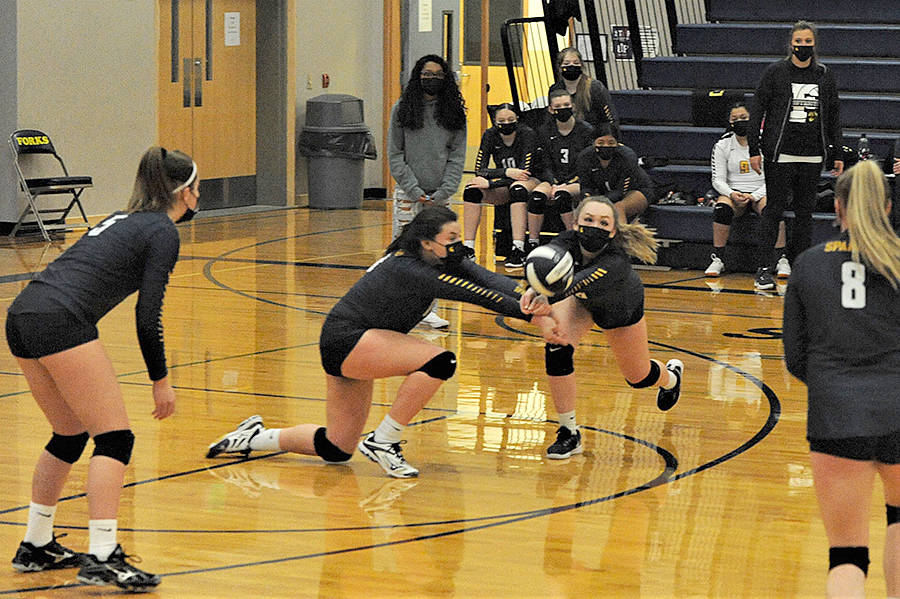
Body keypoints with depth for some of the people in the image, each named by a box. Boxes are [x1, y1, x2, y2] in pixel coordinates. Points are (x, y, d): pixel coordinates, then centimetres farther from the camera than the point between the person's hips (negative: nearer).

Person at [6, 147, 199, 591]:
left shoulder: (124, 219, 26)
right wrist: (160, 380, 6)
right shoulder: (162, 232, 1)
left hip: (22, 315, 9)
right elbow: (147, 315, -4)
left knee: (70, 436, 21)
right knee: (114, 438, -5)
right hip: (59, 322, -9)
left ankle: (35, 546, 27)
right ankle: (102, 558, -13)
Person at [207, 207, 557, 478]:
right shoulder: (406, 268, -26)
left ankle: (253, 438, 25)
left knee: (338, 449, 13)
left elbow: (488, 279, -14)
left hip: (357, 347, 10)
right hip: (345, 341, -10)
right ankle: (383, 441, -13)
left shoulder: (445, 261, 0)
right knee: (439, 362, -24)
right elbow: (471, 294, -32)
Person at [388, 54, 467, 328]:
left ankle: (429, 309, 10)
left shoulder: (454, 112, 6)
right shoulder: (402, 110, 1)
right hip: (408, 194, -2)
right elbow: (395, 155, 0)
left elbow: (457, 155, 5)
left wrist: (444, 191, -6)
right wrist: (414, 190, -8)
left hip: (440, 195, 2)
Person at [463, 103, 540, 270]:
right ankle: (468, 247, -23)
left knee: (517, 187, -39)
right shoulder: (490, 135, -7)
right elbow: (480, 170, -11)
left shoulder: (527, 134, -19)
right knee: (472, 185, -23)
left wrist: (490, 184, -31)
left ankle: (518, 251, -45)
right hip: (504, 186, 4)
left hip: (530, 183, -4)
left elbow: (525, 171, -25)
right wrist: (507, 172, -28)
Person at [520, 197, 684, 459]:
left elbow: (580, 282, -65)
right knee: (557, 346, -25)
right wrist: (534, 291, -79)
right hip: (581, 301, 2)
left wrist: (549, 298, -84)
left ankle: (671, 376, 55)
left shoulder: (617, 261, -46)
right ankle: (569, 434, -9)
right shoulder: (568, 241, -37)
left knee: (638, 377, 15)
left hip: (622, 308, -2)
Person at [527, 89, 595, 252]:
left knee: (561, 195, -37)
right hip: (554, 180, 3)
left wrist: (566, 185, -15)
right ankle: (532, 243, -26)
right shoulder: (545, 133, 10)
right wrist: (553, 184, -15)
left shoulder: (586, 131, 1)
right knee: (537, 195, -31)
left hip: (578, 183, -3)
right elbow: (546, 166, 7)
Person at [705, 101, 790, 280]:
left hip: (761, 193, -1)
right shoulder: (722, 145, 3)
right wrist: (732, 194, -21)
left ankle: (782, 260, -28)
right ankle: (717, 259, -24)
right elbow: (718, 180, 1)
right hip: (734, 192, 1)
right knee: (722, 207, -33)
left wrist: (754, 196, -20)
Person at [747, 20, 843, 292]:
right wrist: (754, 149, -5)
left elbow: (834, 116, 14)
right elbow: (758, 111, 0)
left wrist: (837, 154, 10)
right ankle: (764, 269, -4)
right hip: (779, 154, -3)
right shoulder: (775, 72, -1)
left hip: (812, 156, 3)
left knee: (805, 211, 7)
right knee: (773, 210, -5)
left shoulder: (825, 76, 9)